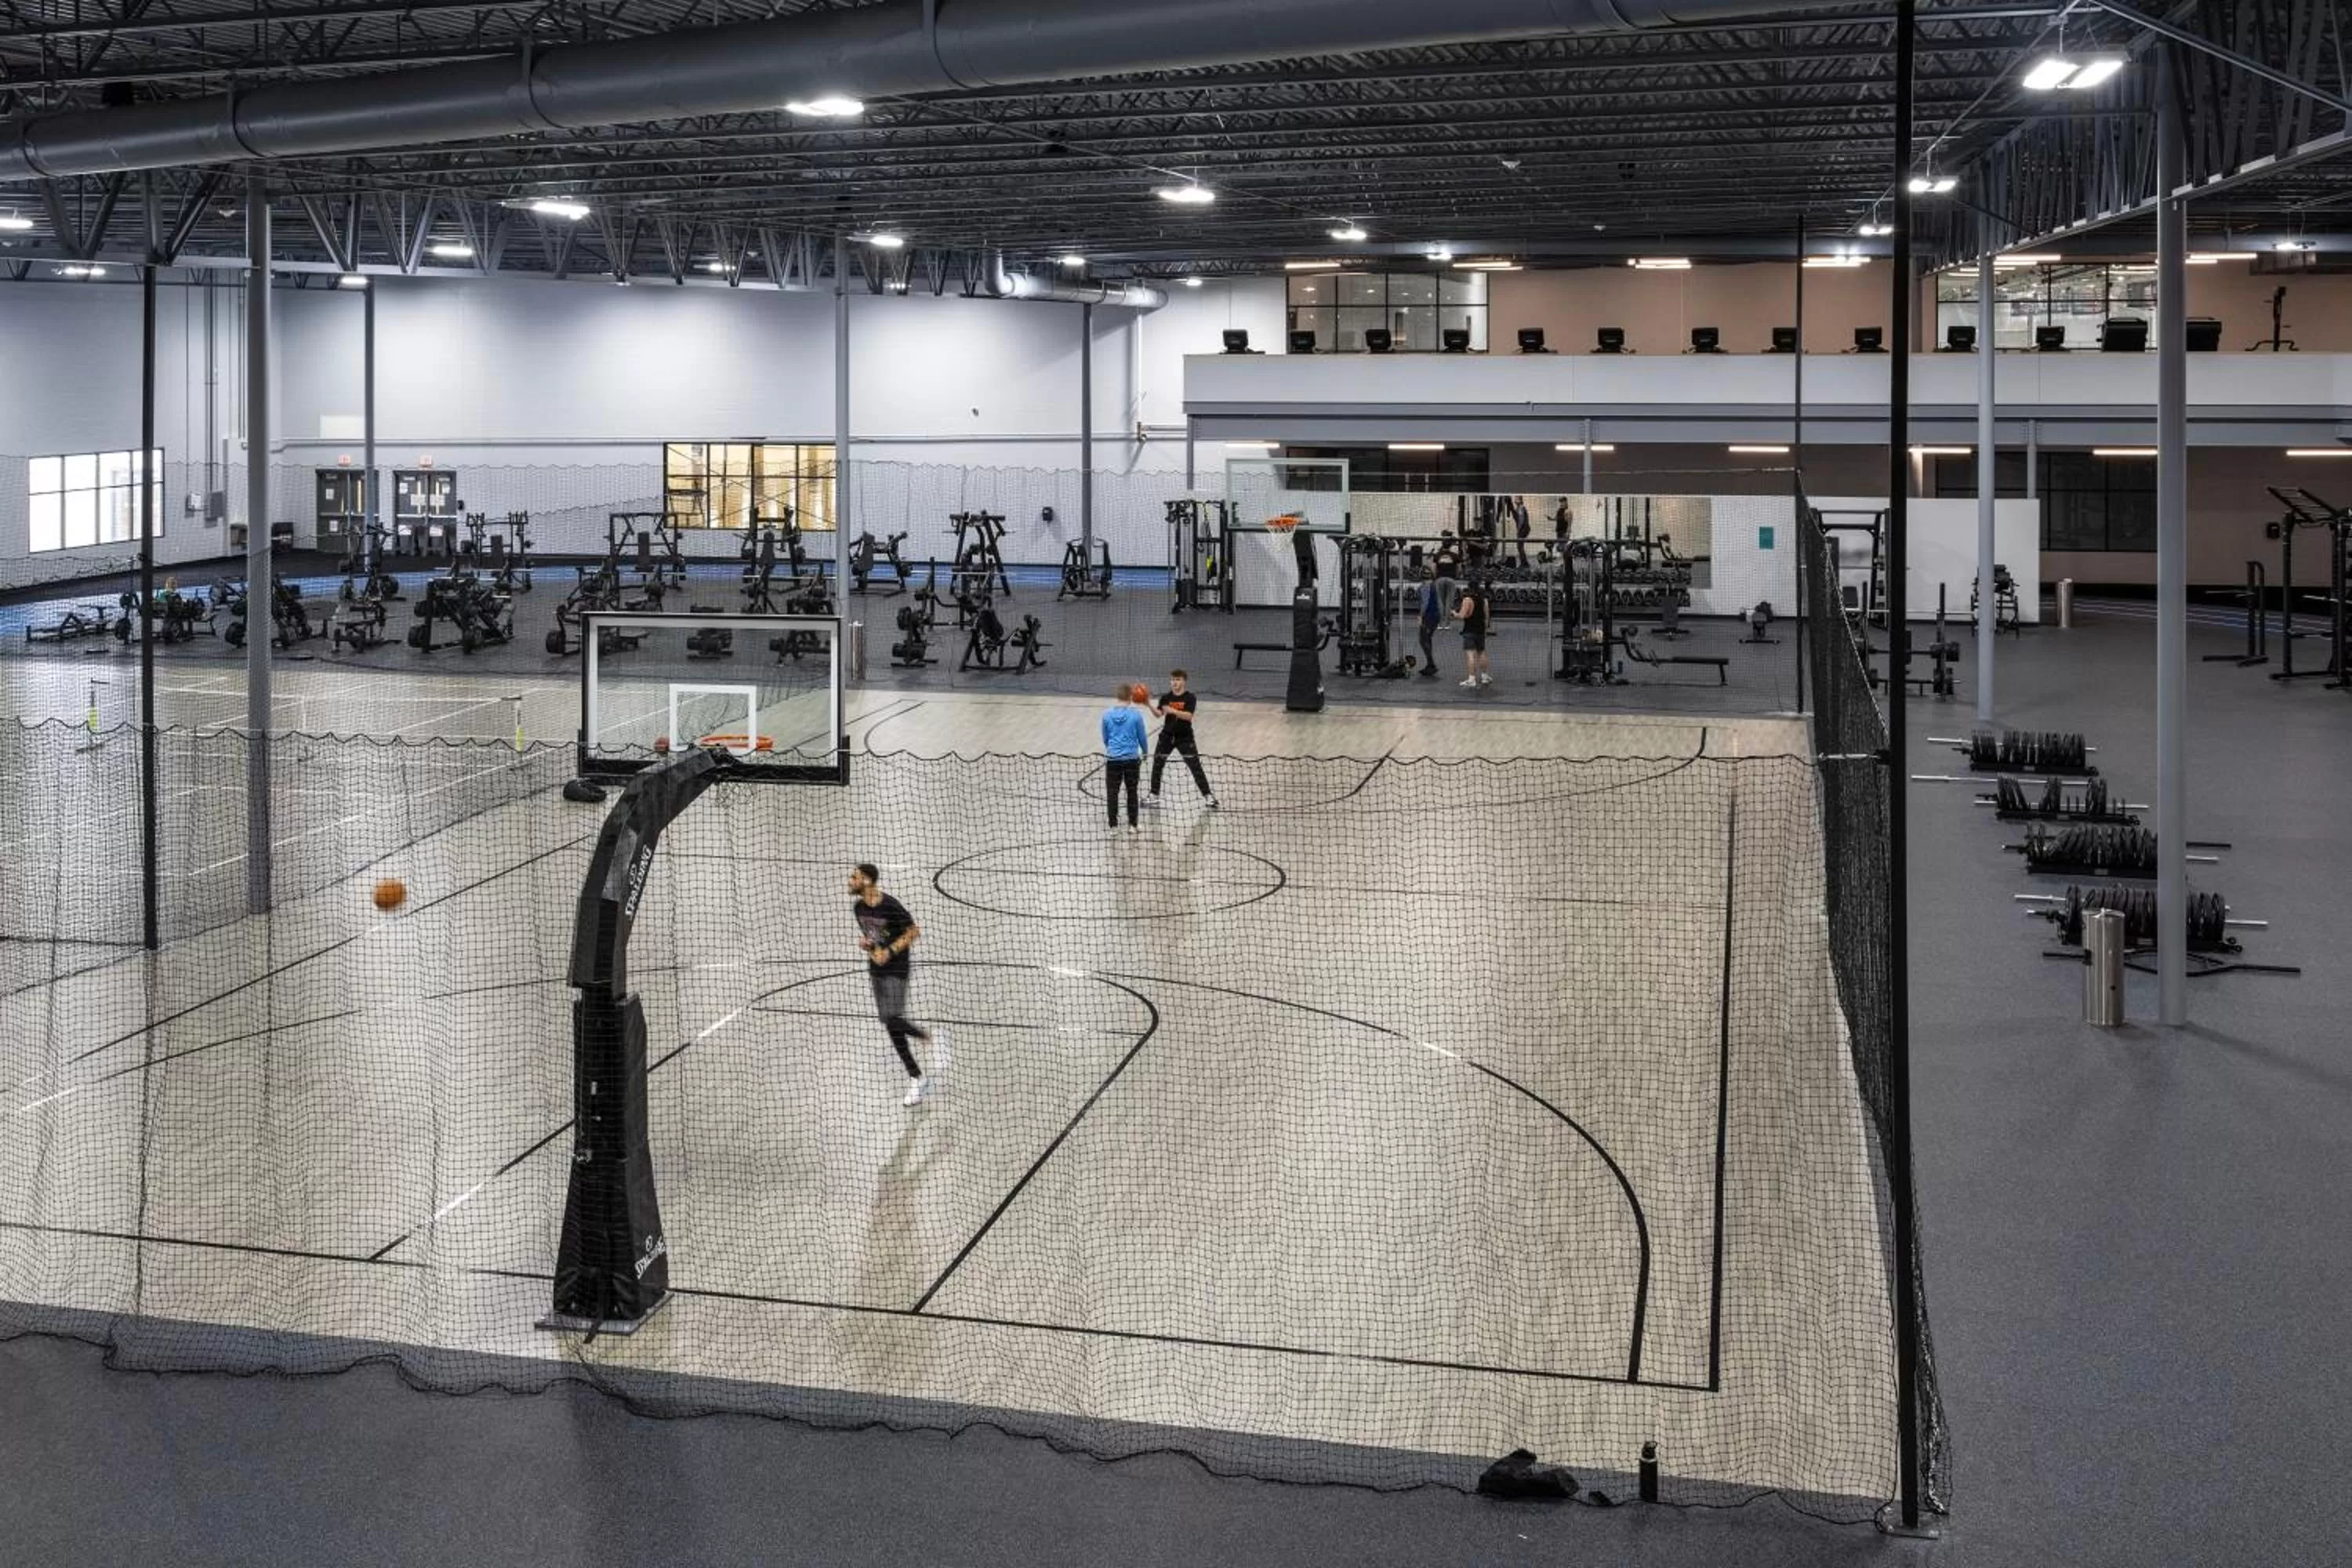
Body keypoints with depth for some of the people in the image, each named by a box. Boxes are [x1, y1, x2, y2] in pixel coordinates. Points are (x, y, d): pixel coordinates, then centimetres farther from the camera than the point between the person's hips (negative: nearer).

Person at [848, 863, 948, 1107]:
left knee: (893, 1019, -22)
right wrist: (866, 943, -3)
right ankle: (917, 1079, 14)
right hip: (876, 970, 7)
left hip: (896, 970, -7)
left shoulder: (890, 906, -18)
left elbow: (914, 931, -11)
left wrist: (890, 951, -17)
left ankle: (932, 1040, 4)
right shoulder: (859, 908, 4)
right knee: (892, 1028, 6)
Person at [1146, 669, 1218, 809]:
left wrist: (1173, 711, -36)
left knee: (1196, 767, -2)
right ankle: (1154, 796, 20)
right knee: (1157, 765, 6)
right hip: (1167, 736, 3)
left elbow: (1188, 716, -23)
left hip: (1185, 738, -3)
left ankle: (1209, 796, 6)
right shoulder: (1166, 697, -1)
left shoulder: (1190, 698, -10)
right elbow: (1159, 714, -13)